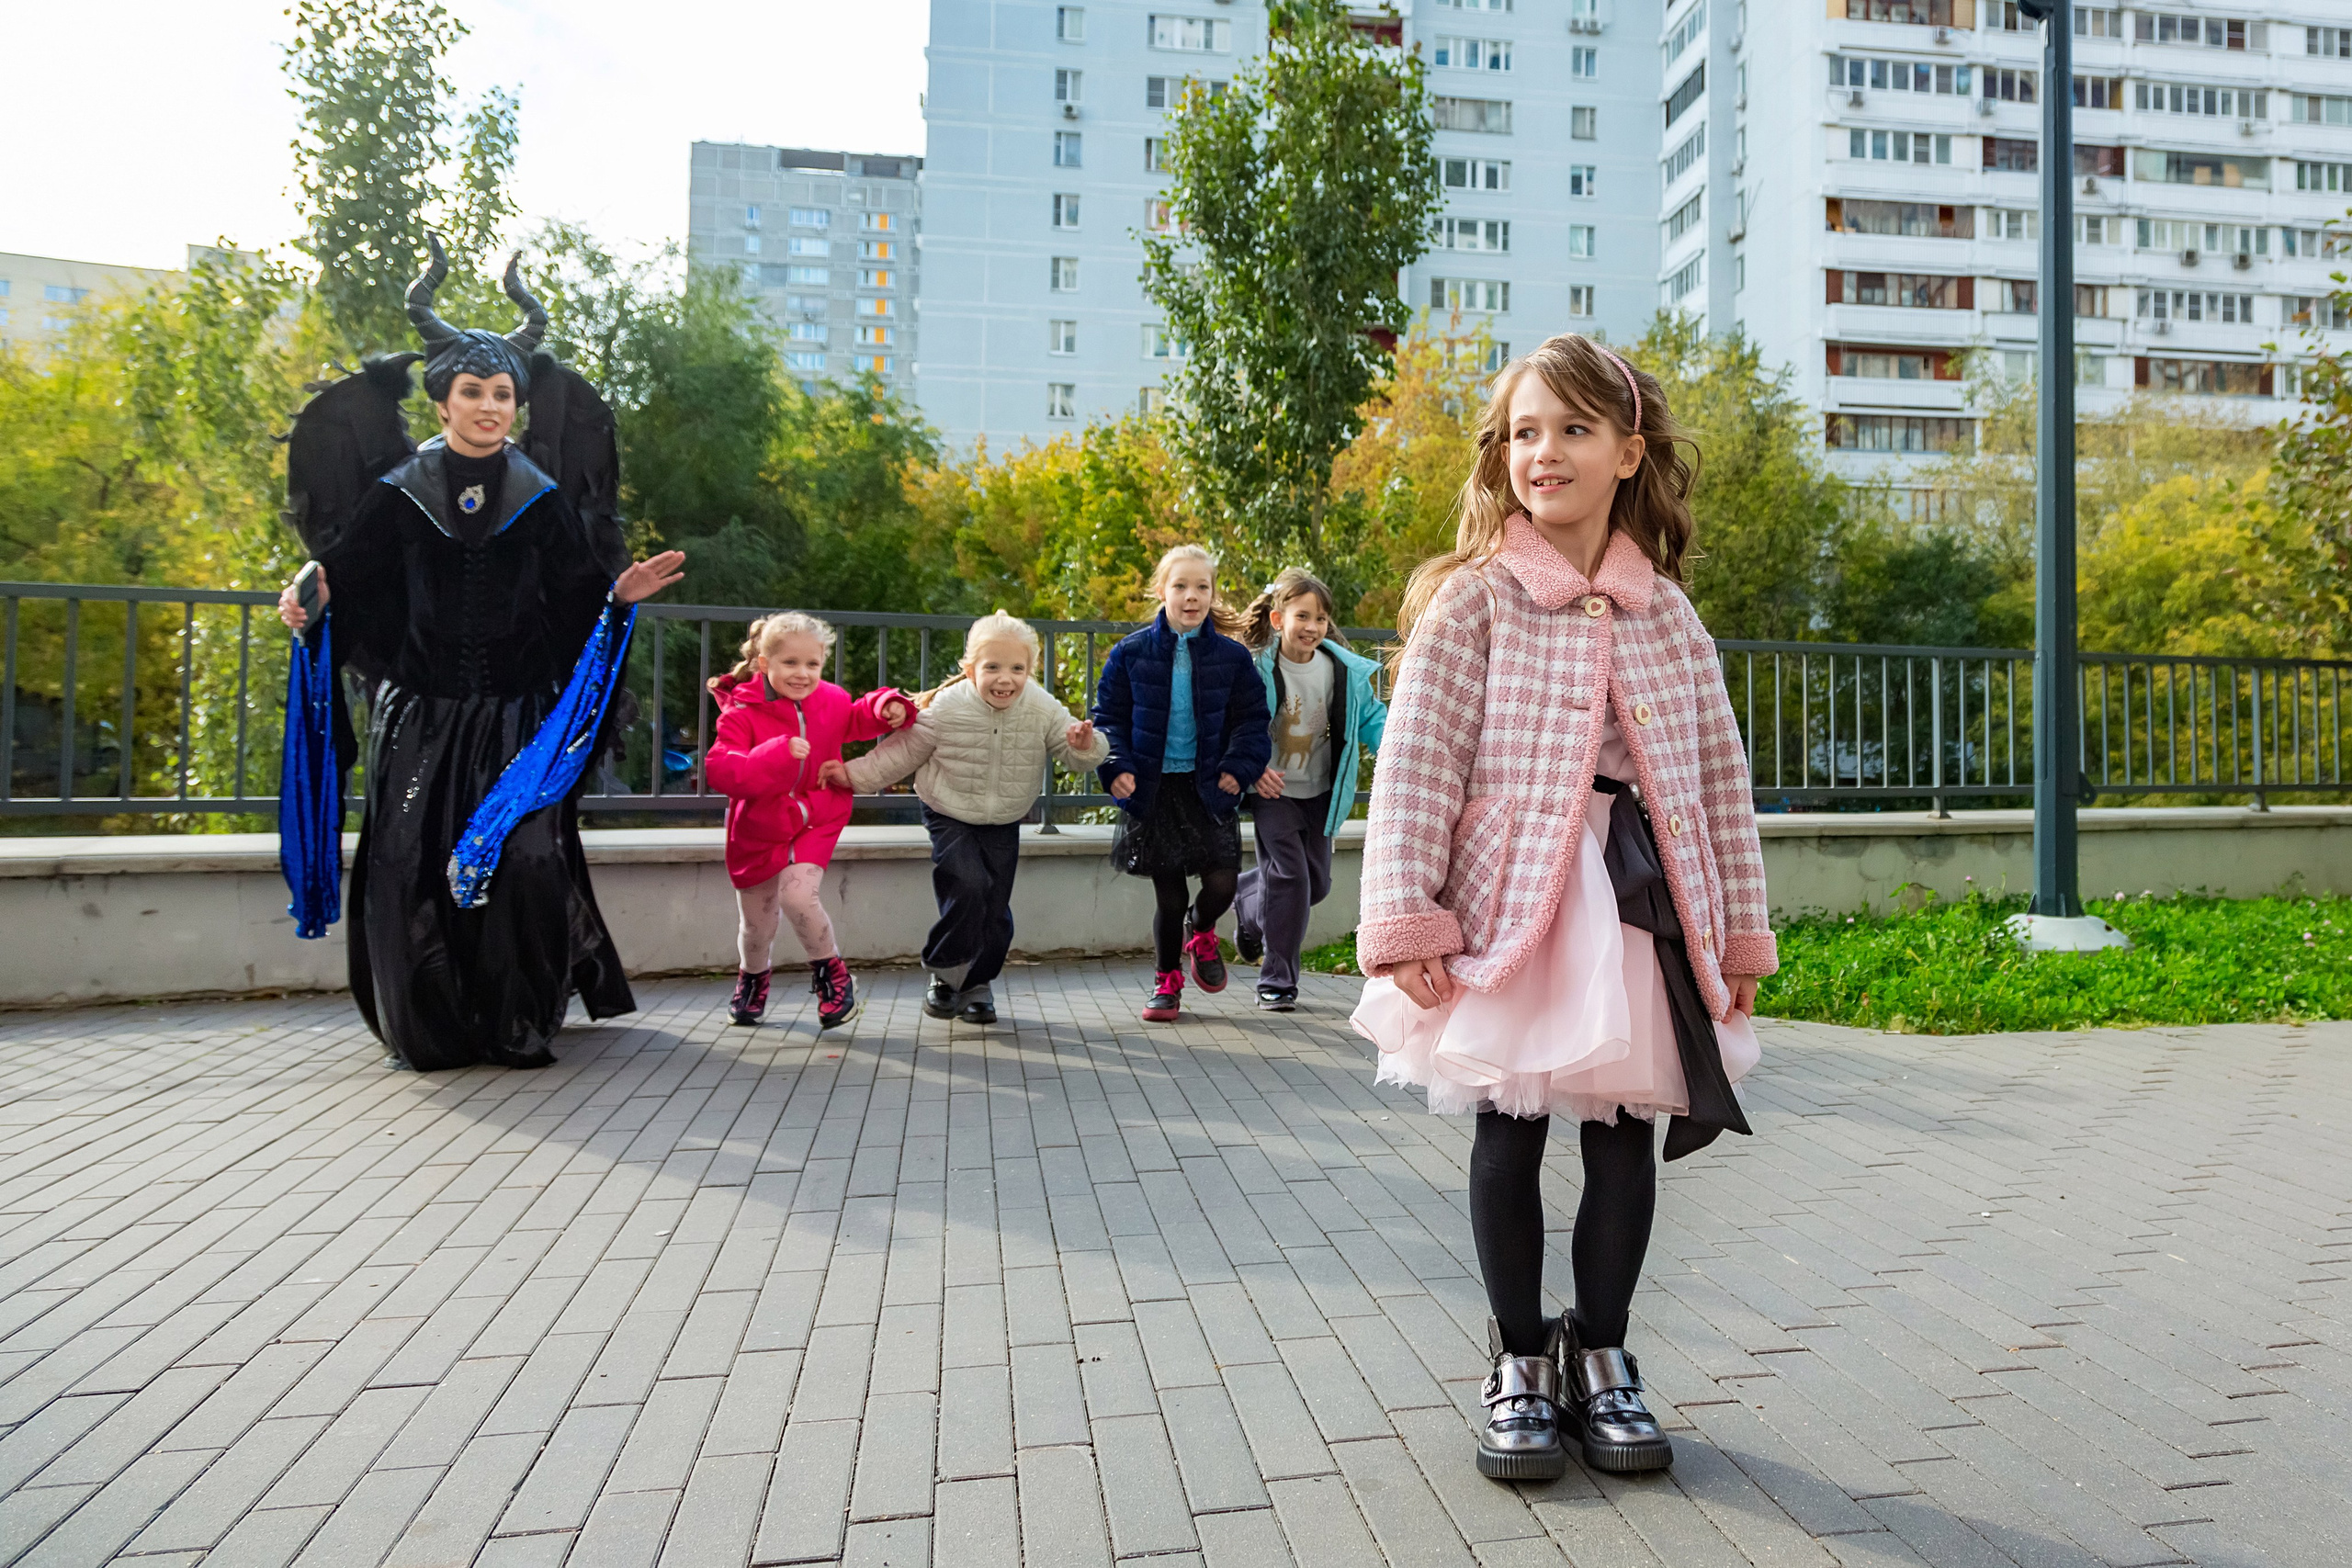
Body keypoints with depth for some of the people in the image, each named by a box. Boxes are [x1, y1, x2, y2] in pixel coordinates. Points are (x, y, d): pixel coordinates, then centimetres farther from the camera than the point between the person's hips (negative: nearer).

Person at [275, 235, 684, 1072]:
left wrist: (619, 593, -14)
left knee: (524, 861, -10)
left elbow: (574, 600, 4)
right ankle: (428, 1030, 12)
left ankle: (520, 1027, 6)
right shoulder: (398, 494, 4)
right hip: (420, 710, 1)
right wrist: (309, 600, -14)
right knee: (411, 865, -4)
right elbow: (348, 582, 6)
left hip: (516, 711, 0)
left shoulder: (542, 497, 5)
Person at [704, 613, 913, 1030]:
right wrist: (778, 754, -41)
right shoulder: (741, 712, -16)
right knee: (756, 922, 12)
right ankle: (754, 975, 47)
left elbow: (855, 721, 21)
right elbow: (719, 768, -28)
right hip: (759, 829, 0)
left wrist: (885, 708, -1)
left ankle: (830, 970, 1)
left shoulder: (831, 701, -3)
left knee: (797, 895, -25)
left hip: (816, 822, 1)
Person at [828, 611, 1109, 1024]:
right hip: (950, 818, -3)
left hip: (1003, 824, 3)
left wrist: (1084, 745, -30)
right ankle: (945, 974, -1)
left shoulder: (1043, 709, -14)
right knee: (967, 886, -22)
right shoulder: (947, 708, -18)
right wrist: (855, 775, -7)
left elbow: (1070, 750, -7)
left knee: (996, 909, 3)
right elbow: (904, 751, -6)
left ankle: (977, 986, 24)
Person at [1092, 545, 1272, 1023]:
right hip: (1153, 789, 0)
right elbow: (1109, 716, 3)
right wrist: (1116, 769, -10)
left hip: (1210, 789, 1)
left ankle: (1200, 932, 28)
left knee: (1221, 883, -8)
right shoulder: (1131, 653, -1)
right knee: (1168, 894, 5)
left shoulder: (1232, 656, 0)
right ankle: (1167, 980, 26)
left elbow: (1251, 719, 5)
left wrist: (1238, 769, -9)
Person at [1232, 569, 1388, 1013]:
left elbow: (1371, 716, 4)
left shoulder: (1344, 669, -5)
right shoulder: (1257, 670, -15)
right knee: (1289, 876, -12)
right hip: (1273, 790, -5)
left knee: (1317, 881, 11)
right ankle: (1277, 981, 2)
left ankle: (1246, 900, 42)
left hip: (1320, 792, 5)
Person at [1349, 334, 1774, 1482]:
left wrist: (1740, 930, 9)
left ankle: (1601, 1353, 29)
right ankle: (1519, 1361, 25)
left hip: (1641, 902, 3)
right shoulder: (1472, 597, -3)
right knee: (1510, 1127, 7)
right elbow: (1416, 764, -9)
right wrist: (1406, 918, -15)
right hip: (1511, 902, -3)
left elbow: (1720, 776, 10)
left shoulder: (1665, 614, 8)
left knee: (1625, 1129, 9)